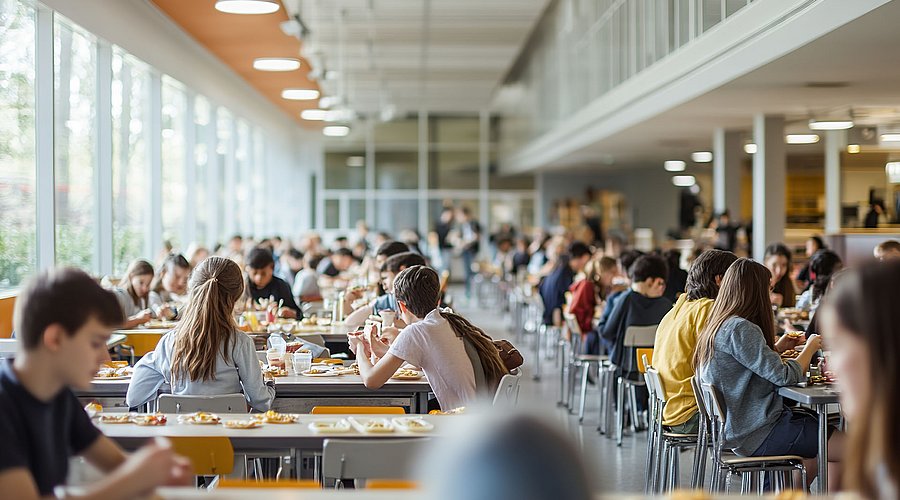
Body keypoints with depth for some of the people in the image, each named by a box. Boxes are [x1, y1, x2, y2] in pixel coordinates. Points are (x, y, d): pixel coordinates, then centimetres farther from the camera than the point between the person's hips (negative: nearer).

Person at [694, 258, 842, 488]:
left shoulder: (715, 327, 10)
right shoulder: (739, 329, -19)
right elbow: (785, 376, -20)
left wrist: (776, 349, 16)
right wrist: (810, 347, -4)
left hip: (738, 431, 10)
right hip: (759, 435, -10)